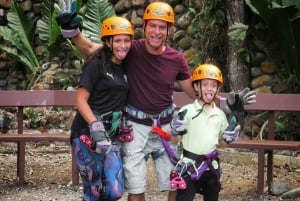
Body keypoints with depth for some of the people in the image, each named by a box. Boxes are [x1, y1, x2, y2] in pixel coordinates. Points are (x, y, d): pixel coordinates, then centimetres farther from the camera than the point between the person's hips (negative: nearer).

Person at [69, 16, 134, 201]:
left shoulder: (125, 68, 12)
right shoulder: (96, 65, -6)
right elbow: (80, 100, -11)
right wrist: (96, 127, -21)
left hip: (111, 136, 6)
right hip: (87, 134, -5)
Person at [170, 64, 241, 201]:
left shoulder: (220, 115, 6)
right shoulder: (186, 111, -7)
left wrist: (228, 138, -5)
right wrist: (176, 131, -25)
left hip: (211, 166, 5)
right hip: (189, 165, -5)